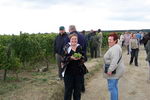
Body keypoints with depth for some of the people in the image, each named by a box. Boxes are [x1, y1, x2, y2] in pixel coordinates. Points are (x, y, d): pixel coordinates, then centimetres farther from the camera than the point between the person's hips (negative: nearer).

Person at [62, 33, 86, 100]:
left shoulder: (80, 48, 4)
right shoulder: (66, 48, -1)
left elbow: (83, 60, 2)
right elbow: (63, 60, -6)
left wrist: (80, 58, -19)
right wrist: (71, 58, -23)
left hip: (79, 73, 2)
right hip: (68, 73, -2)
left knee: (78, 90, 11)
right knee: (68, 90, 5)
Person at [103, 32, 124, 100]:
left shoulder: (115, 48, -21)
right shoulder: (115, 47, 13)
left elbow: (114, 61, -31)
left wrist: (110, 70, -29)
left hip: (113, 72, -11)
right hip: (116, 71, 11)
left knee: (111, 87, -4)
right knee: (114, 87, 18)